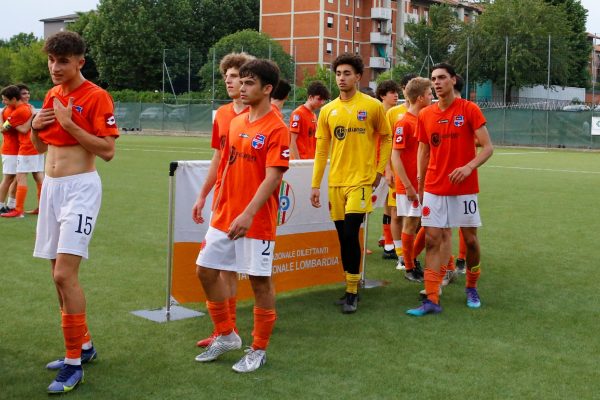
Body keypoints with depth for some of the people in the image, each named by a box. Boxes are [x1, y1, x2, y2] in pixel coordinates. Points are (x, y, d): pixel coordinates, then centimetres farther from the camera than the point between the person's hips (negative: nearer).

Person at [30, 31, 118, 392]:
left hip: (80, 187, -8)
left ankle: (74, 363, -5)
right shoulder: (52, 96, 13)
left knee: (65, 273, -14)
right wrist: (35, 127, 1)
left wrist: (69, 123, -19)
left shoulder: (97, 97, -10)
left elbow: (108, 151, -16)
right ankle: (84, 345, 27)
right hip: (51, 186, 8)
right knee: (60, 274, 12)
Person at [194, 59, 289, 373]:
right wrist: (217, 204, 16)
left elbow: (272, 177, -20)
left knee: (260, 281, 3)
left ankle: (258, 350, 18)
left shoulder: (276, 129, -13)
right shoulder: (236, 122, 9)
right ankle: (226, 336, 28)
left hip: (256, 220, -8)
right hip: (224, 215, 8)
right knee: (206, 270, 11)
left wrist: (248, 214, -28)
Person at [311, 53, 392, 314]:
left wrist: (379, 170, 1)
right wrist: (315, 185, 6)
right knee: (344, 237, 9)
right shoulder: (328, 111, 7)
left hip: (361, 180, -4)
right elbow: (321, 150, 9)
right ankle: (350, 289, 22)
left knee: (350, 234, -12)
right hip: (335, 182, 4)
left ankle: (352, 293, 1)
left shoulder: (372, 106, -2)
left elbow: (386, 138, 8)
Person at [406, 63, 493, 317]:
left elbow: (487, 148, -8)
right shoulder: (425, 115, 6)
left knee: (470, 239, 6)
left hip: (464, 189, -3)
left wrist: (469, 166, -25)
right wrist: (420, 183, 8)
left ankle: (471, 287, 30)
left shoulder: (469, 110, -6)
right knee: (432, 240, -3)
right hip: (434, 189, 3)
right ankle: (432, 300, -1)